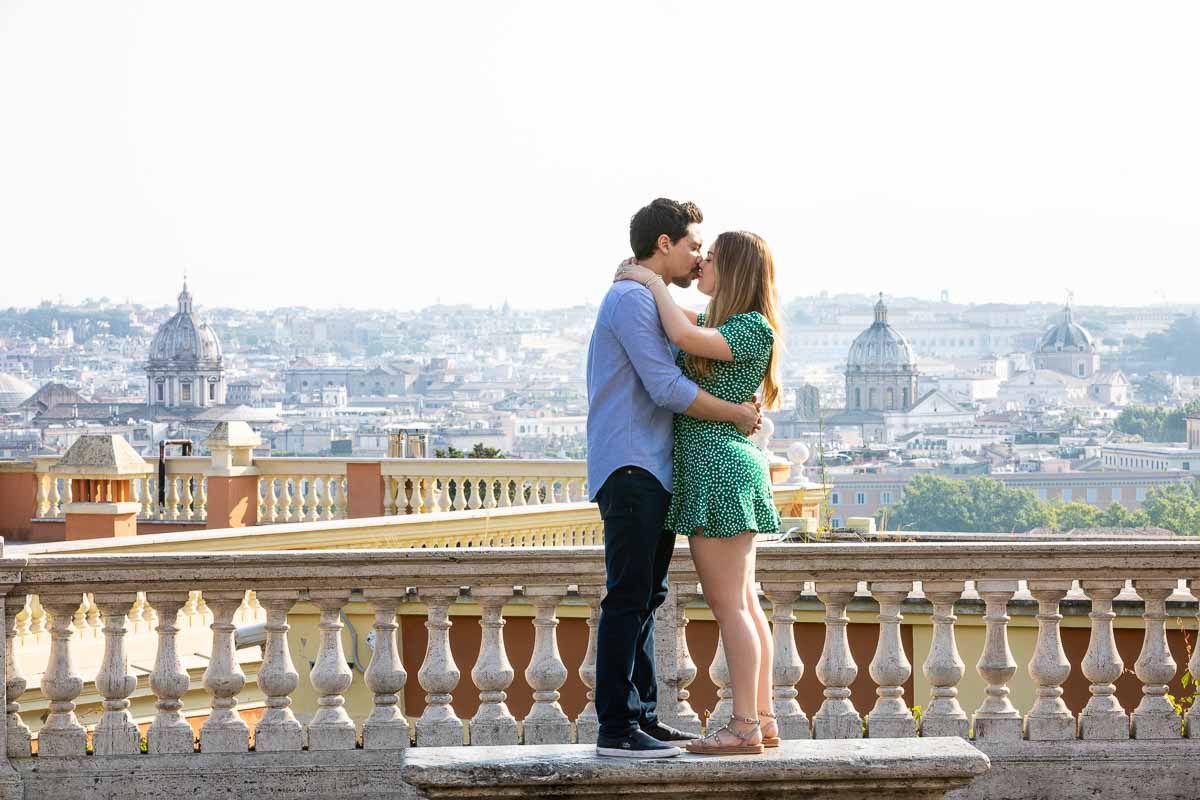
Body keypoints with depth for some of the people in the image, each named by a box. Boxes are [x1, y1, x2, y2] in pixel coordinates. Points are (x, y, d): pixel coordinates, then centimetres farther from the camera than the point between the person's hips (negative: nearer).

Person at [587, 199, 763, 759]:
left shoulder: (649, 303, 23)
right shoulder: (631, 299, -10)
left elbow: (668, 387, 27)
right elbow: (666, 388, -17)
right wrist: (735, 415, -8)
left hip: (652, 473, 11)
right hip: (629, 470, -11)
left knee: (646, 598, 11)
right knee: (629, 598, -11)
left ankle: (643, 718, 16)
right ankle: (615, 728, -11)